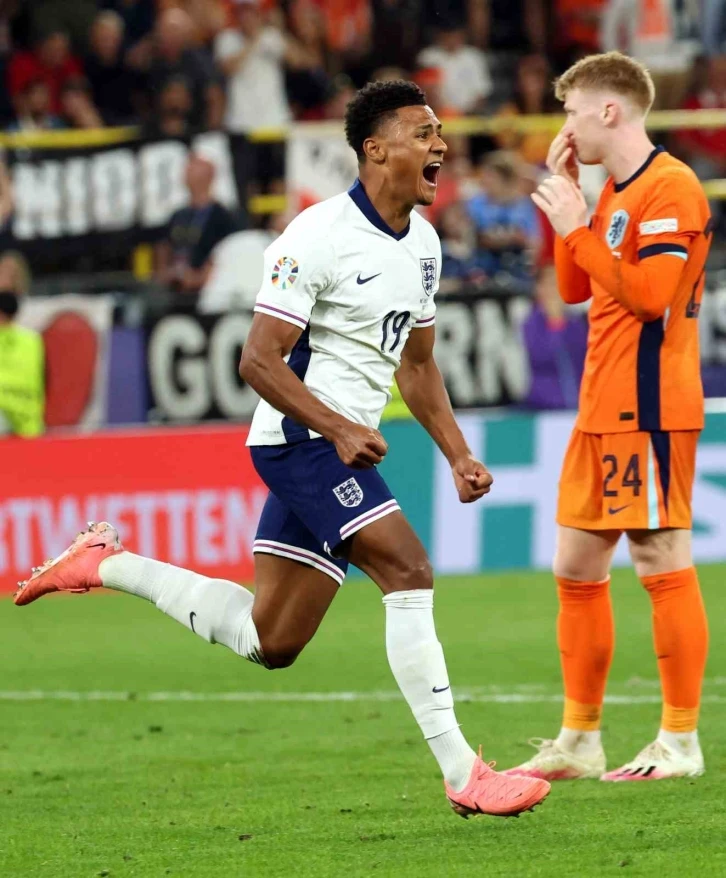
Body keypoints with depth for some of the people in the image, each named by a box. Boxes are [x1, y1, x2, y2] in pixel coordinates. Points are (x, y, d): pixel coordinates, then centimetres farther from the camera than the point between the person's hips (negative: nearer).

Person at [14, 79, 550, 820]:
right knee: (408, 572, -21)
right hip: (301, 439, -9)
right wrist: (339, 429, -28)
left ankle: (106, 565, 24)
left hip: (342, 446, 9)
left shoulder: (421, 242, 11)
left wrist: (458, 454, 12)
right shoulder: (319, 237, -16)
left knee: (268, 642, 10)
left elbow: (416, 364, 22)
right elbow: (259, 359, -18)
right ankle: (462, 774, -20)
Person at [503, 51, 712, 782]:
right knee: (575, 570, 11)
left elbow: (650, 294, -22)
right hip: (601, 411, 10)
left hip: (648, 412, -10)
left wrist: (577, 228, -16)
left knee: (663, 563, -6)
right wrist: (563, 198, 15)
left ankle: (681, 742, -2)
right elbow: (574, 289, 21)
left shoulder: (669, 188, -13)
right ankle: (578, 741, 18)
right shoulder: (614, 193, 17)